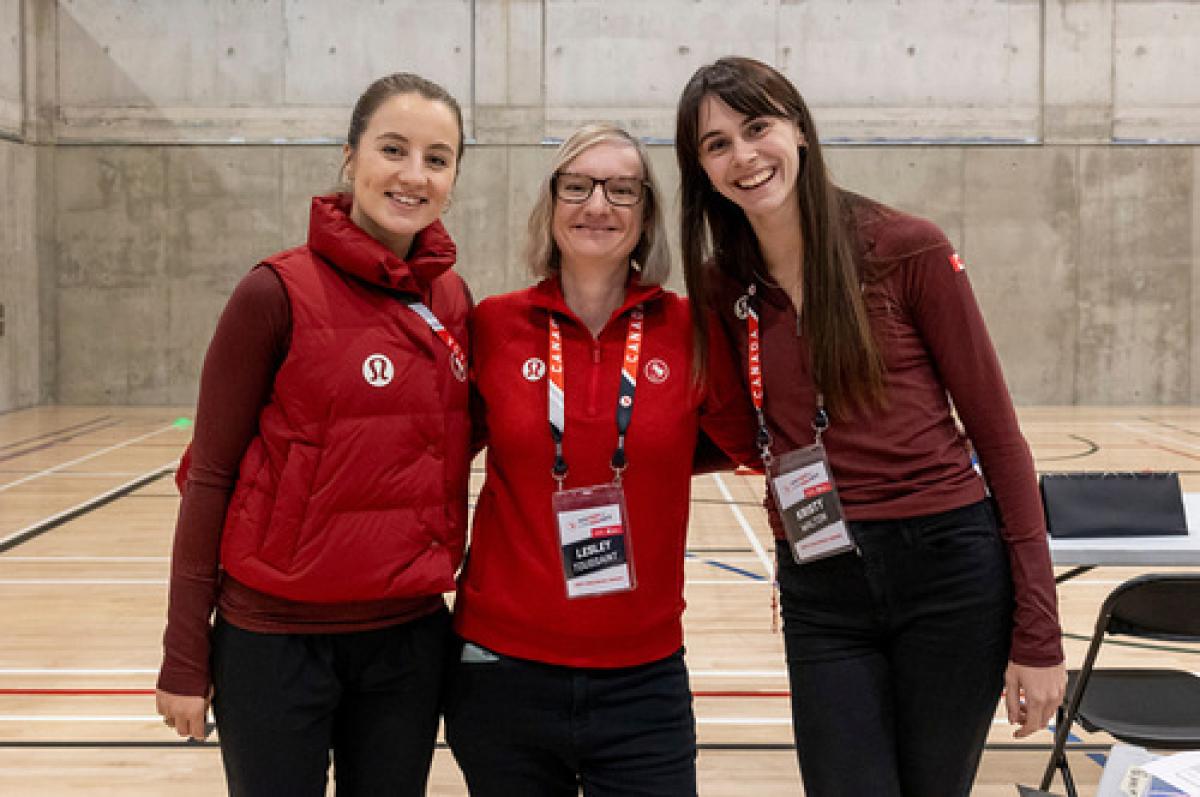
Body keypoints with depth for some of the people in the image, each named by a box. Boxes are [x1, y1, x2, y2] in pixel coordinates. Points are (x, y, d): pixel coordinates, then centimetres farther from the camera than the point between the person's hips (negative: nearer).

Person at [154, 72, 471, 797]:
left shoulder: (455, 300, 3)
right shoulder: (278, 293, -10)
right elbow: (210, 476, -8)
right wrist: (185, 656, -7)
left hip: (413, 637, 4)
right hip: (276, 640, -4)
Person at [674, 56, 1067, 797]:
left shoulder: (908, 249, -7)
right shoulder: (721, 286, 4)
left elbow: (997, 432, -5)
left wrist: (1038, 630, -7)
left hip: (952, 573, -2)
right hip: (819, 596, 3)